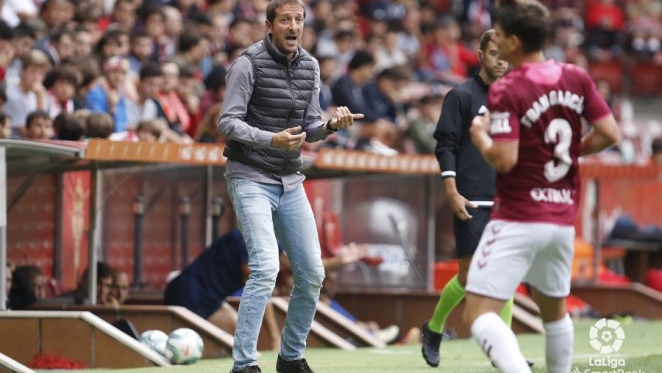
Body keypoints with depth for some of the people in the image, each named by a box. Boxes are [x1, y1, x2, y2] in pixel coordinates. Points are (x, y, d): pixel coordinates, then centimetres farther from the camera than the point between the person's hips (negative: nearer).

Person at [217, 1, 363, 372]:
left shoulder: (310, 67, 8)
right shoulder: (249, 63, -11)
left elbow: (309, 128, 14)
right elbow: (229, 122, -15)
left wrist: (330, 125, -8)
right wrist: (271, 139, -29)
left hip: (291, 182, 7)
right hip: (251, 178, -7)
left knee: (312, 273, 6)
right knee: (266, 268, -20)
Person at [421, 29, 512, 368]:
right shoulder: (461, 96, -3)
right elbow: (445, 146, -6)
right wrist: (452, 193, -13)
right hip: (472, 201, -5)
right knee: (469, 274, -5)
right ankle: (433, 329, 17)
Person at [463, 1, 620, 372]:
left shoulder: (505, 91, -14)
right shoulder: (577, 79, 3)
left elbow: (504, 160, -19)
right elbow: (610, 134, 3)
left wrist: (480, 136, 0)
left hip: (518, 220, -7)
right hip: (563, 220, 7)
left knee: (479, 314, -9)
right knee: (555, 310, 24)